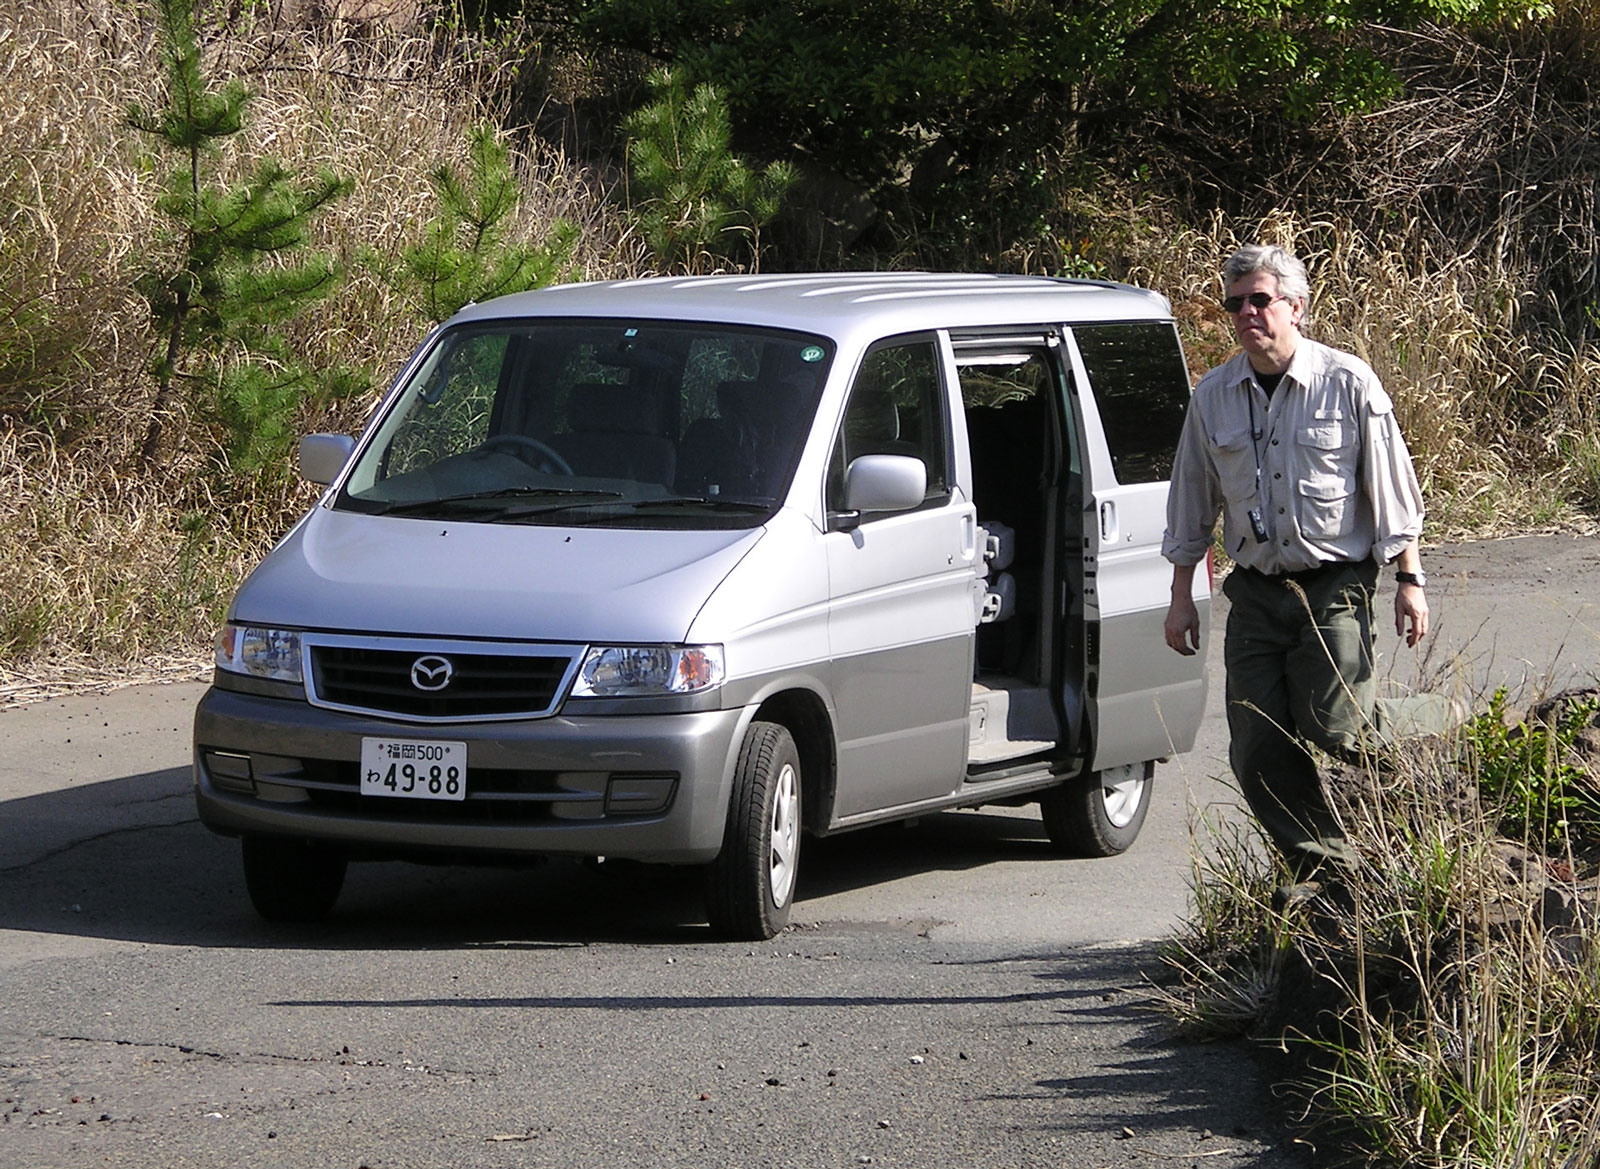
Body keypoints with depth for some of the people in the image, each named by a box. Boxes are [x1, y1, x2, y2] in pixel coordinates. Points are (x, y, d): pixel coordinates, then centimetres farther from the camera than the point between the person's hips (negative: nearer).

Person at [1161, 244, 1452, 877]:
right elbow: (1191, 506, 14)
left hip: (1335, 587, -4)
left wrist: (1409, 580, -4)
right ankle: (1324, 868, 11)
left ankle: (1437, 724, 16)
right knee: (1257, 750, -2)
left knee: (1336, 727, -14)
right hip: (1255, 594, 4)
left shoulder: (1349, 383, -5)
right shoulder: (1213, 396, 6)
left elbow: (1391, 487, -1)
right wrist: (1181, 597, 13)